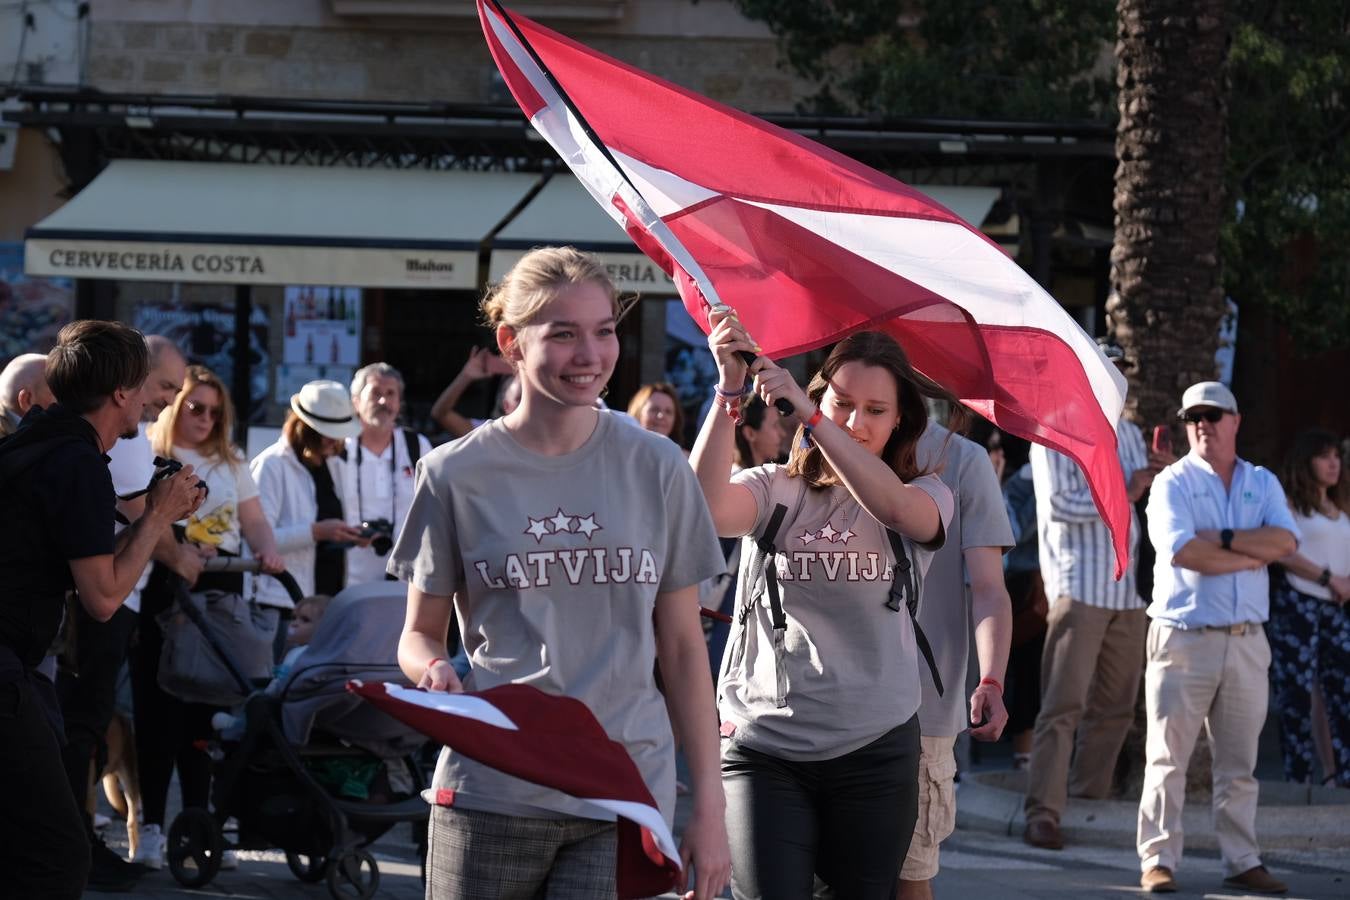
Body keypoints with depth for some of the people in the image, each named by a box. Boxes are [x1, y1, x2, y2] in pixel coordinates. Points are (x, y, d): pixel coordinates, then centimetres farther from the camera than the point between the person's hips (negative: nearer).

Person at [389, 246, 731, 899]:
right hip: (490, 792, 0)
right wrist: (431, 668, -15)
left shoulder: (655, 469, 6)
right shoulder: (458, 474, 2)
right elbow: (420, 633, 10)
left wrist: (709, 802, 4)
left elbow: (681, 648, 9)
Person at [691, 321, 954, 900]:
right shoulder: (773, 490, 5)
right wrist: (729, 393, -25)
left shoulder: (927, 496, 6)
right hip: (761, 745, -1)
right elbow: (707, 509, -17)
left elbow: (895, 505, -20)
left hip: (874, 749, 1)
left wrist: (806, 411, -28)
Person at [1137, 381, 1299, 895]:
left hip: (1247, 641, 4)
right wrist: (1253, 555, -7)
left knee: (1239, 765, 8)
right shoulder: (1173, 483, 0)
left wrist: (1223, 539, -13)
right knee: (1168, 759, -4)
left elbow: (1285, 541, -5)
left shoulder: (1262, 483, 13)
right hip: (1183, 637, -4)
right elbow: (1183, 551, -16)